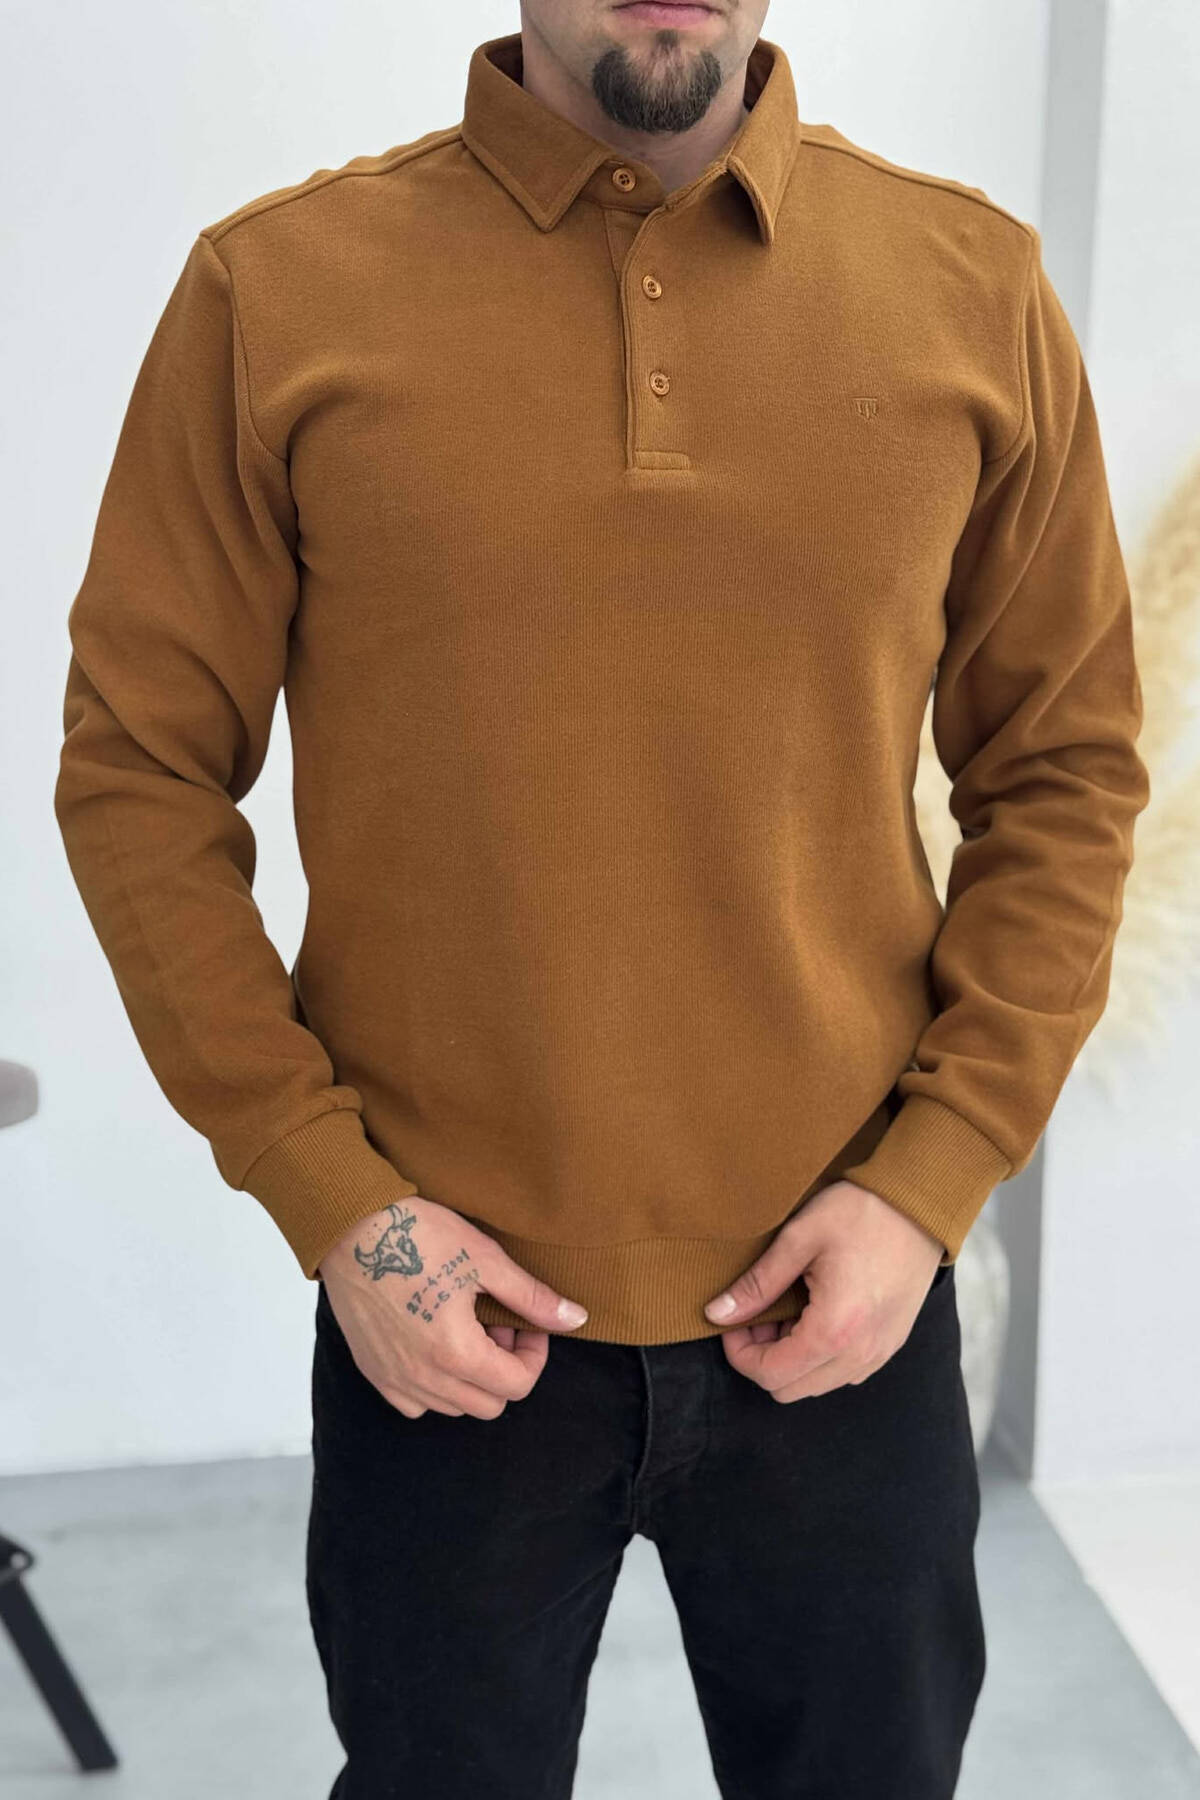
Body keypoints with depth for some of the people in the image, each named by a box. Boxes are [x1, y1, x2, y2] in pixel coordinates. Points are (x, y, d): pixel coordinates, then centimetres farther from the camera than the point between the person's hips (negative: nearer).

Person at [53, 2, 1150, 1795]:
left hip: (845, 1309, 2)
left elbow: (1066, 771, 3)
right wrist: (329, 1199, -8)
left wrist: (930, 1181, -6)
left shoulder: (976, 287, -1)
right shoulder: (274, 289, -5)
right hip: (446, 1316, -1)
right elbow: (139, 770, -2)